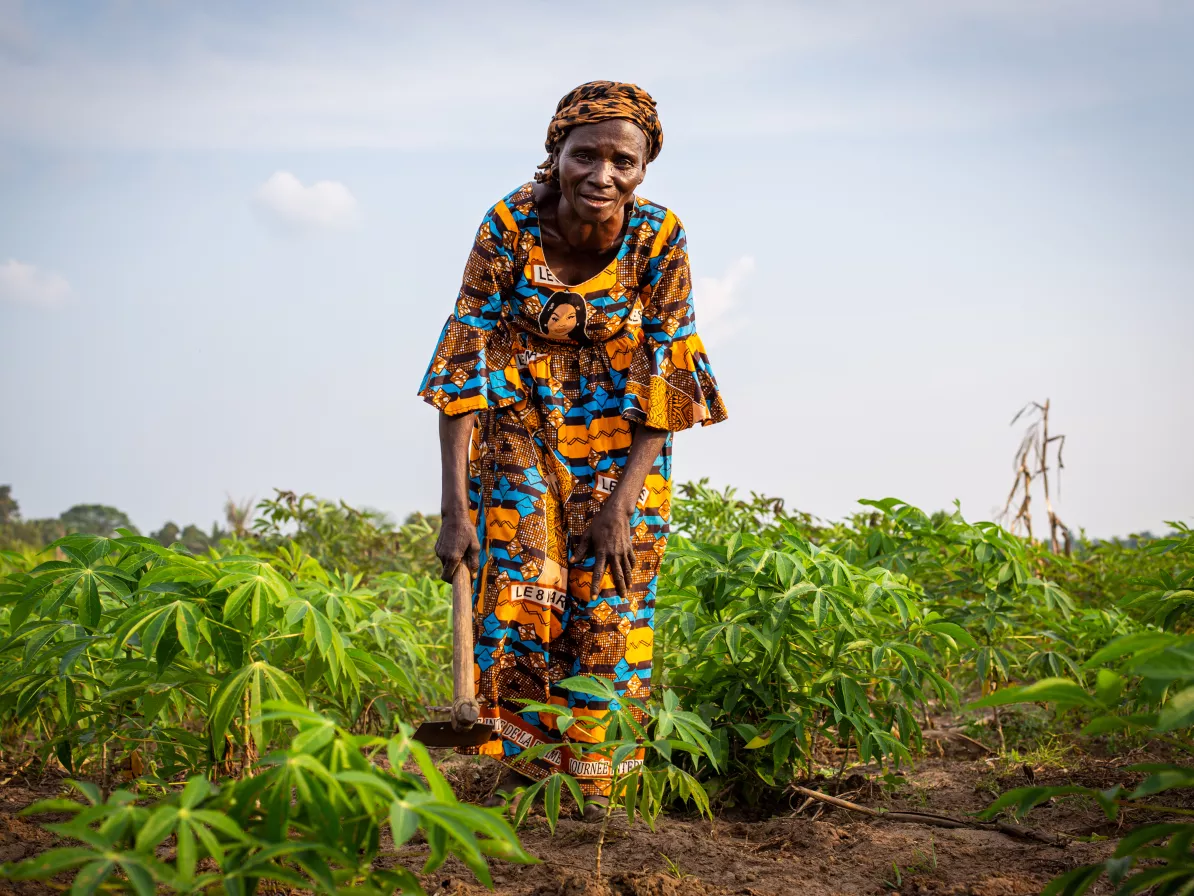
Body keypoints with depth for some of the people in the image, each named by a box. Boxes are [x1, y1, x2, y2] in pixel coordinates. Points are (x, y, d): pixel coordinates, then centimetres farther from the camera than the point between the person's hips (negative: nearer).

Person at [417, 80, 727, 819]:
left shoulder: (659, 238, -19)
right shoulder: (510, 227, -21)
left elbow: (666, 378, -13)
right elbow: (465, 361, -20)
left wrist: (622, 503, -18)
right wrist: (456, 505, -24)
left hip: (622, 441, 1)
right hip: (522, 423, 0)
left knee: (611, 604, -1)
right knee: (518, 594, -8)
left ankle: (596, 785, 11)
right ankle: (521, 778, 6)